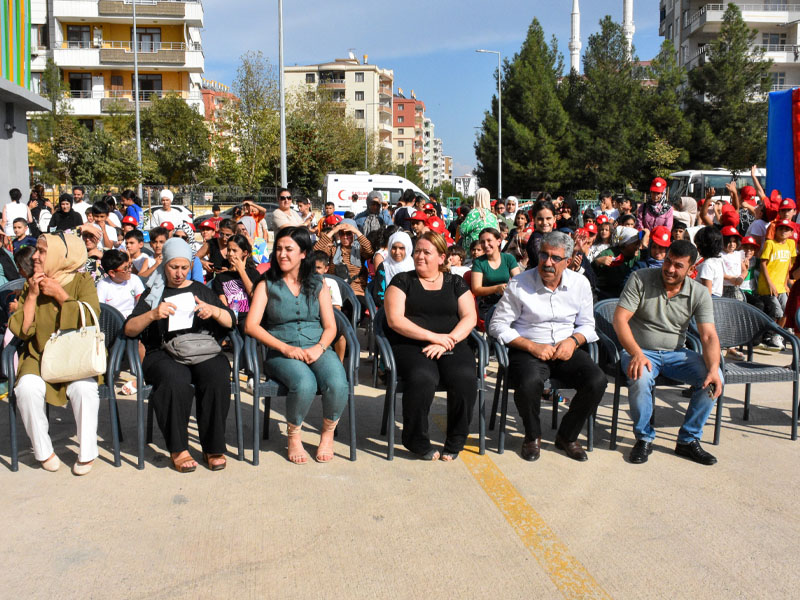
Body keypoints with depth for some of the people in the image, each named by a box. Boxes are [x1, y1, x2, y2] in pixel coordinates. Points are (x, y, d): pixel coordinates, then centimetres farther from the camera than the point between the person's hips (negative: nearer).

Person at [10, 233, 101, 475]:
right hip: (40, 357, 3)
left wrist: (60, 294, -13)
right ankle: (43, 452, -9)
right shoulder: (30, 285, 8)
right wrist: (32, 295, -7)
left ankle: (86, 453, -13)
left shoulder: (82, 281, -1)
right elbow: (22, 331, 0)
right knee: (27, 388, -28)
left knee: (84, 388, -32)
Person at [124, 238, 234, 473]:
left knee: (217, 377, -33)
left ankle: (213, 448, -22)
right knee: (176, 381, -36)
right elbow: (129, 330, 7)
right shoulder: (153, 293, 19)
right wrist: (153, 315, -12)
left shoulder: (202, 291, 23)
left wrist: (213, 311, -7)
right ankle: (178, 449, -22)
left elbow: (230, 322, 15)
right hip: (164, 354, -1)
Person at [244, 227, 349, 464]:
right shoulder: (267, 285, 10)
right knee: (305, 384, -35)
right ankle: (293, 436, -5)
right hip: (281, 352, -1)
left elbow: (330, 327, 10)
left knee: (337, 384, -30)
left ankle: (328, 433, 0)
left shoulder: (318, 285, 15)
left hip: (317, 349, 2)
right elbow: (251, 325, -2)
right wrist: (285, 348, -14)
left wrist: (319, 348, -12)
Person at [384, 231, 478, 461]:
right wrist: (433, 336, -12)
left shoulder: (455, 283, 16)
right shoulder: (402, 281, 9)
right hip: (410, 345, -2)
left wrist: (446, 342, -12)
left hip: (452, 345, 2)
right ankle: (416, 441, -11)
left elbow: (470, 318, 5)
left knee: (465, 378, -29)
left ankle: (455, 442, -8)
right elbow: (395, 320, -4)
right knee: (423, 378, -34)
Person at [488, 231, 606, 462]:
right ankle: (533, 436, -3)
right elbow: (497, 325, -6)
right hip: (528, 350, -3)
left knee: (597, 381, -23)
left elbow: (587, 324, 15)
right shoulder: (519, 285, -6)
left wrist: (573, 340, -8)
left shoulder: (580, 283, 6)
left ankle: (567, 436, 3)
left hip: (565, 350, 4)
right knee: (530, 382, -35)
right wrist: (532, 346, -15)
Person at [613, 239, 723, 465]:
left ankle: (688, 440, -2)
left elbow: (709, 336, -9)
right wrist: (636, 354, -29)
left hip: (676, 353, 3)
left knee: (714, 379, -21)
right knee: (640, 378, -36)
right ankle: (644, 438, -9)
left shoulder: (699, 293, -1)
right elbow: (619, 319, -15)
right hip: (641, 351, -3)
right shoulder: (641, 279, -9)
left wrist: (713, 369, -28)